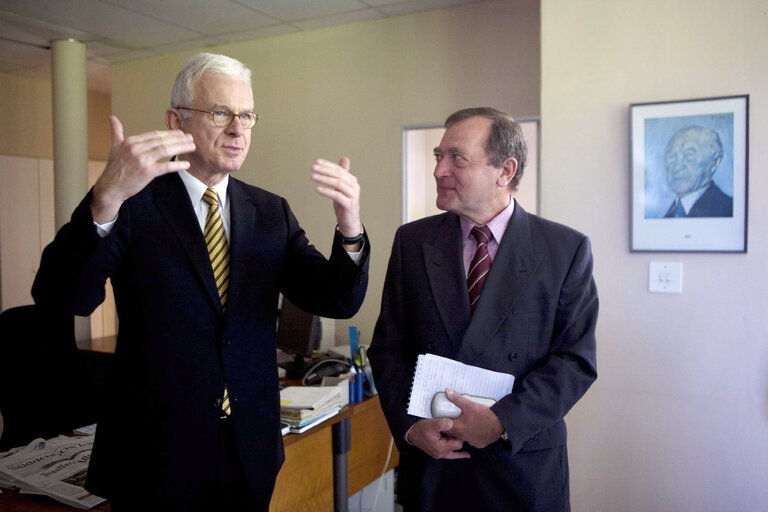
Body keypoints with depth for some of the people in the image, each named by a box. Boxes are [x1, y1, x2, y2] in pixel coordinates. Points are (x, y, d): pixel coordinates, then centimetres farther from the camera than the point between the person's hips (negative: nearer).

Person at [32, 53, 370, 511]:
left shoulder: (272, 212, 4)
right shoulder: (134, 204, -8)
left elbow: (337, 301, -3)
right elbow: (60, 298, -20)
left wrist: (350, 230, -23)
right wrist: (106, 200, -37)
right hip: (155, 453, -3)